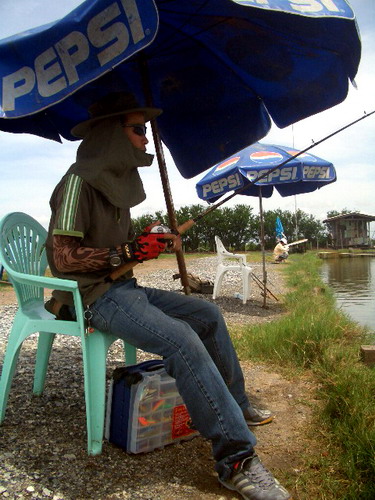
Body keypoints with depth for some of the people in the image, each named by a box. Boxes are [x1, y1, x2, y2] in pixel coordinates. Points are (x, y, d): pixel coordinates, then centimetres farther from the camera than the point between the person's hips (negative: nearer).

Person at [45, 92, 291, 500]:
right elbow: (64, 256, -20)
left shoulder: (116, 180, 15)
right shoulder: (80, 181, -13)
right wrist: (128, 251, -21)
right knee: (182, 340, -29)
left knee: (208, 314, 7)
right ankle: (236, 459, -23)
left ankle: (235, 406, 19)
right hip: (95, 296, -10)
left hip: (123, 288, 10)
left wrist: (151, 242, 3)